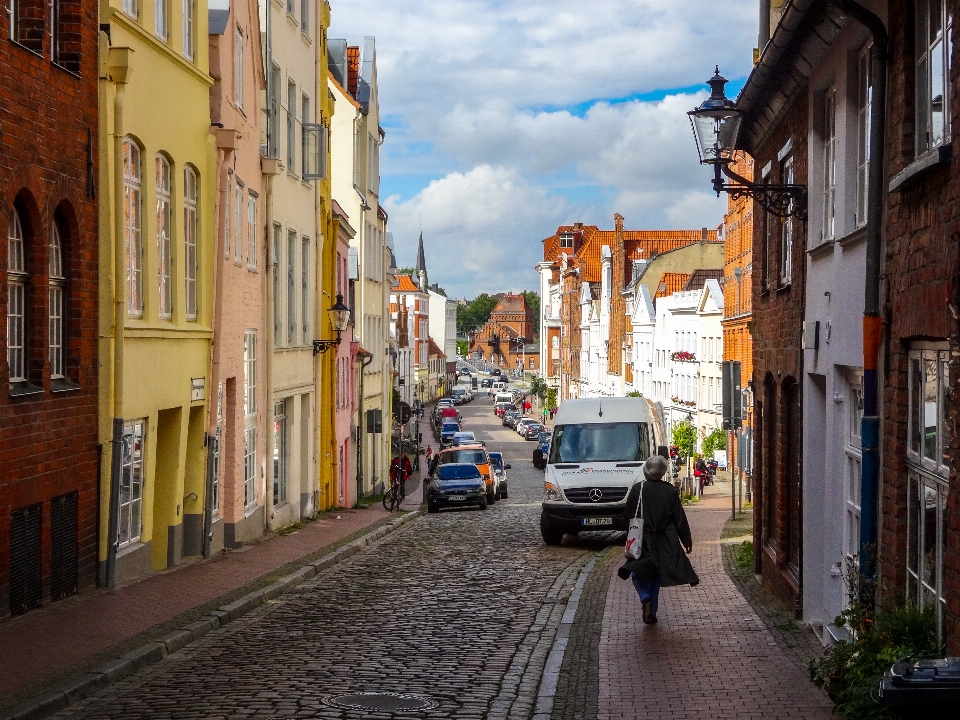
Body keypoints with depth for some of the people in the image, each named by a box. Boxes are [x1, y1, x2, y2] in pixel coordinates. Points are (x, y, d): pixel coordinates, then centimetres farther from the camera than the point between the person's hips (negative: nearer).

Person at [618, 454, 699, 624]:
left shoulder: (639, 489, -9)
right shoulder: (670, 491, -7)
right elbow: (679, 518, -1)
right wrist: (687, 540, 9)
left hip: (643, 540, -2)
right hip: (664, 543, 2)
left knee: (638, 574, 13)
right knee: (655, 576, 15)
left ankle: (645, 598, -14)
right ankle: (651, 611, 16)